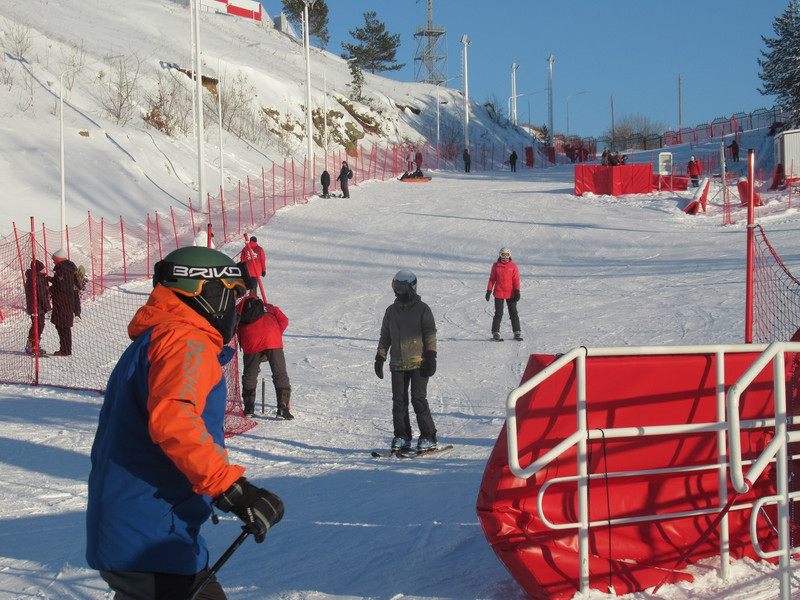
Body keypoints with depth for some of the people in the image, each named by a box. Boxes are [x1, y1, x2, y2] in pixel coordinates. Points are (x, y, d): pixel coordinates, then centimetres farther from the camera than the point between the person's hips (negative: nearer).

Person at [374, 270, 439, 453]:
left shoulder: (422, 309, 1)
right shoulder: (391, 311, 14)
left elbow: (430, 333, -1)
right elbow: (385, 335, 20)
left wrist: (431, 356, -10)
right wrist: (380, 357, 13)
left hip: (418, 362, -5)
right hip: (397, 364, 5)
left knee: (419, 399, -9)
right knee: (399, 401, 3)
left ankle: (428, 438, -3)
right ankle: (402, 438, 11)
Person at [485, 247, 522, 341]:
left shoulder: (513, 266, 3)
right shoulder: (496, 266, 4)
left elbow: (516, 279, 2)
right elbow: (492, 279, 7)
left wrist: (517, 291, -7)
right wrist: (489, 291, 3)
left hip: (510, 294, 1)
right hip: (498, 293, -1)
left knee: (513, 313, 4)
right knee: (498, 313, -1)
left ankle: (517, 333, 10)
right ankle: (495, 333, 5)